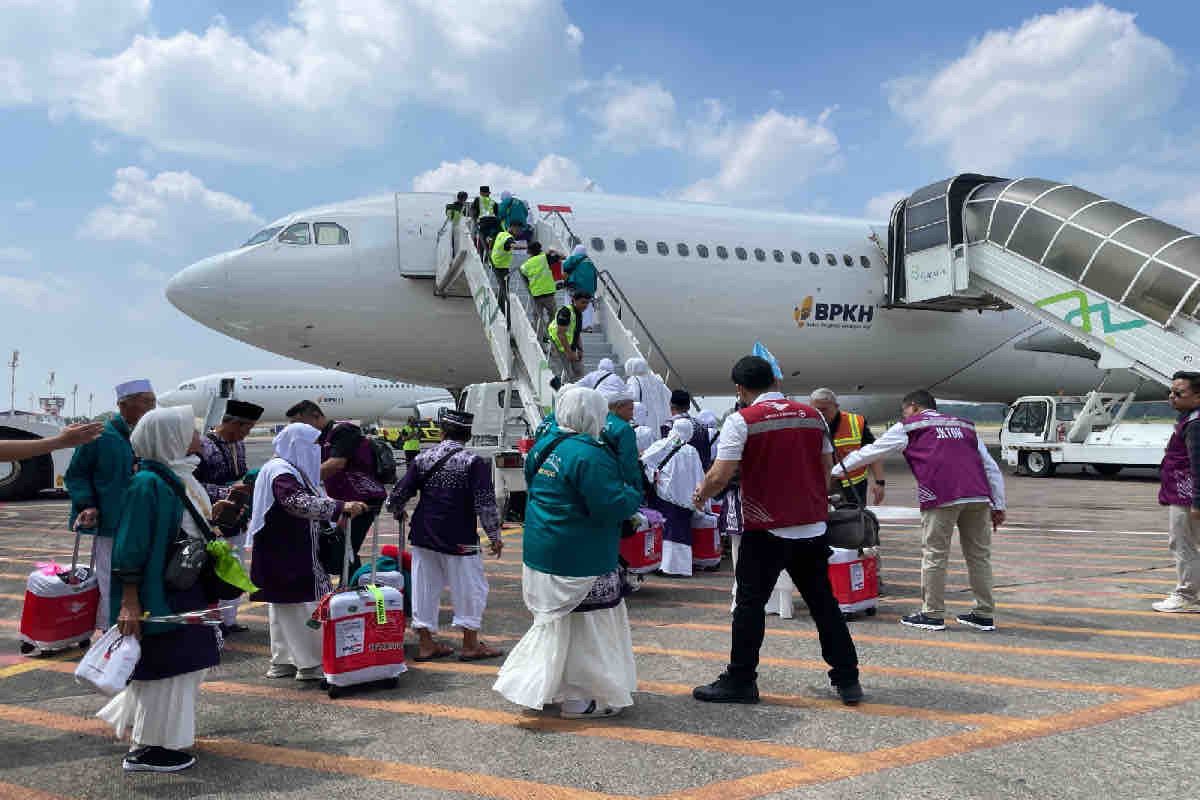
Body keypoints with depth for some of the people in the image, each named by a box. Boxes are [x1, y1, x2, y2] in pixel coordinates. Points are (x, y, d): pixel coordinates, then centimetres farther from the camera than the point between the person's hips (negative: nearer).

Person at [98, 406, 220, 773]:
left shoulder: (182, 478, 9)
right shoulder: (149, 483, -18)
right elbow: (130, 547, -21)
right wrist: (129, 601, -22)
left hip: (187, 591, 10)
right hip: (158, 592, -10)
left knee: (187, 661, 18)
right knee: (163, 665, 1)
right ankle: (145, 749, 16)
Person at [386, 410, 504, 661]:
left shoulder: (423, 458, 2)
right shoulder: (474, 463, -11)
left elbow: (399, 493, 6)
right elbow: (486, 504, -15)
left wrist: (397, 511, 28)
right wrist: (494, 536, -3)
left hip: (423, 535, 5)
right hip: (459, 541, -5)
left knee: (425, 587, 13)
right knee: (470, 588, 9)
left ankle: (426, 644, 20)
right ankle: (470, 644, 16)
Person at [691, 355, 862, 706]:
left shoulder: (742, 420, -10)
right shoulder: (812, 415, 6)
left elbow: (720, 476, -16)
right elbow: (827, 468, 14)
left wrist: (702, 494, 4)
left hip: (766, 531, -5)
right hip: (813, 526, 5)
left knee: (750, 604, 6)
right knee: (823, 602, 15)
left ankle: (740, 680, 13)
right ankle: (847, 679, 20)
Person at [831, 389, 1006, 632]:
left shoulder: (909, 427, 15)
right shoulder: (965, 426, 28)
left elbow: (872, 451, 19)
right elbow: (991, 467, 23)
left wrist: (840, 470, 30)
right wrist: (998, 506, 23)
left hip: (942, 497, -5)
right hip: (979, 496, 5)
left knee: (934, 556, 3)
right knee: (979, 555, 12)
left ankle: (933, 614, 8)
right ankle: (984, 614, 17)